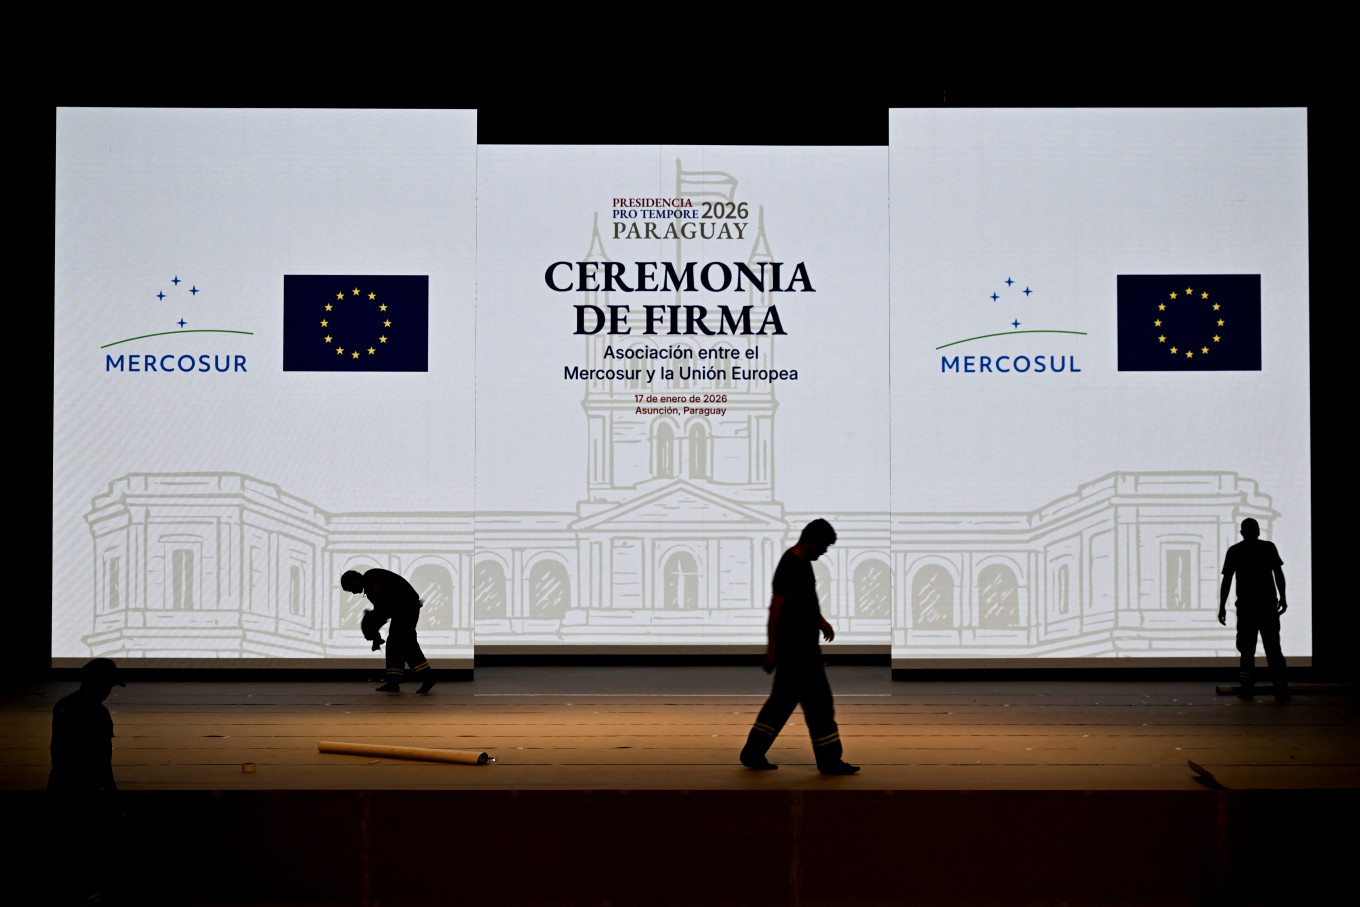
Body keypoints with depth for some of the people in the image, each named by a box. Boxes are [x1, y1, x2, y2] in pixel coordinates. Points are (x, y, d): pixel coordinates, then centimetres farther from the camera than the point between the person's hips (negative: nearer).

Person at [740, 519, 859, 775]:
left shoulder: (803, 562, 12)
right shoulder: (790, 566, -19)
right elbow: (776, 607, -20)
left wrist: (820, 620, 18)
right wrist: (771, 650, -20)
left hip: (803, 647, 10)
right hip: (796, 650, -10)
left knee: (783, 700, 13)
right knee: (819, 703, -2)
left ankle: (753, 754, 18)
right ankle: (829, 761, 7)